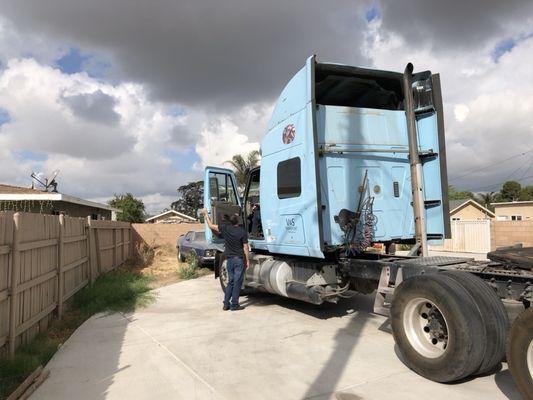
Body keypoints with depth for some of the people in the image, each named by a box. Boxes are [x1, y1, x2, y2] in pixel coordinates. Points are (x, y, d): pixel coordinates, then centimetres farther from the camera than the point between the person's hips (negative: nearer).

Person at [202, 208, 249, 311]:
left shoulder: (225, 228, -3)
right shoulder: (242, 231, -10)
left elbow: (211, 226, 8)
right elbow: (245, 248, -7)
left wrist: (205, 214, 19)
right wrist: (247, 261, 1)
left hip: (229, 259, 4)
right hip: (239, 260, -4)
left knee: (230, 281, 16)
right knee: (237, 282, 3)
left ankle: (226, 304, 17)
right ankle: (234, 304, 6)